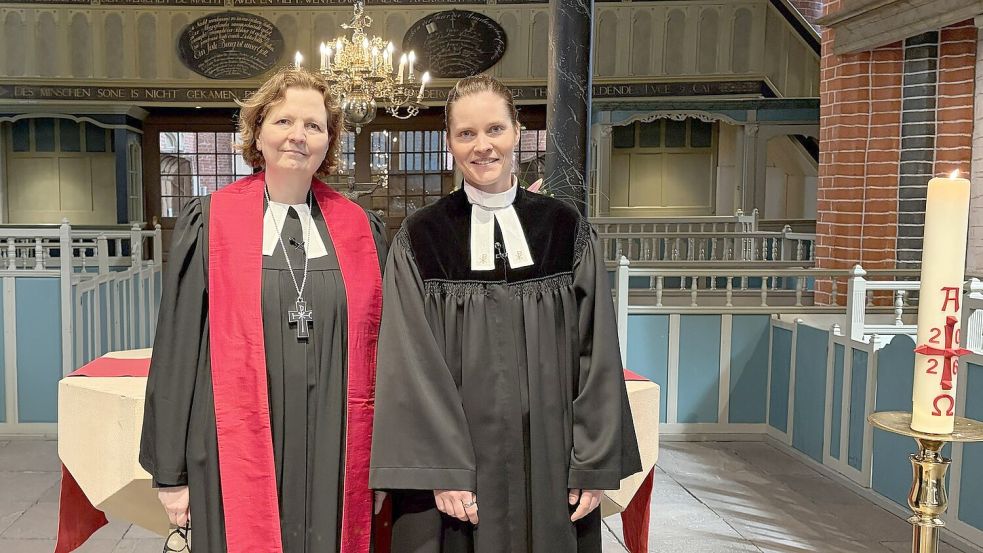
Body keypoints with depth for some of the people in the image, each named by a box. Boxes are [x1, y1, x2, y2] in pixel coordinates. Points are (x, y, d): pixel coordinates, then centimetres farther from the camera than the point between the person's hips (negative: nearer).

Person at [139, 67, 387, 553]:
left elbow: (378, 348, 9)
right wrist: (171, 471, 0)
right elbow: (176, 349, 0)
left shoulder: (360, 230, 4)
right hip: (238, 456, -1)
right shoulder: (209, 225, -1)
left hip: (337, 456, 2)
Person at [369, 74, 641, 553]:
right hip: (460, 467, -1)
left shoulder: (567, 231, 1)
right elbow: (414, 366, -6)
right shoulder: (419, 241, -2)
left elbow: (597, 352, 1)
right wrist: (443, 473, -13)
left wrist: (595, 463, -3)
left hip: (551, 466, 2)